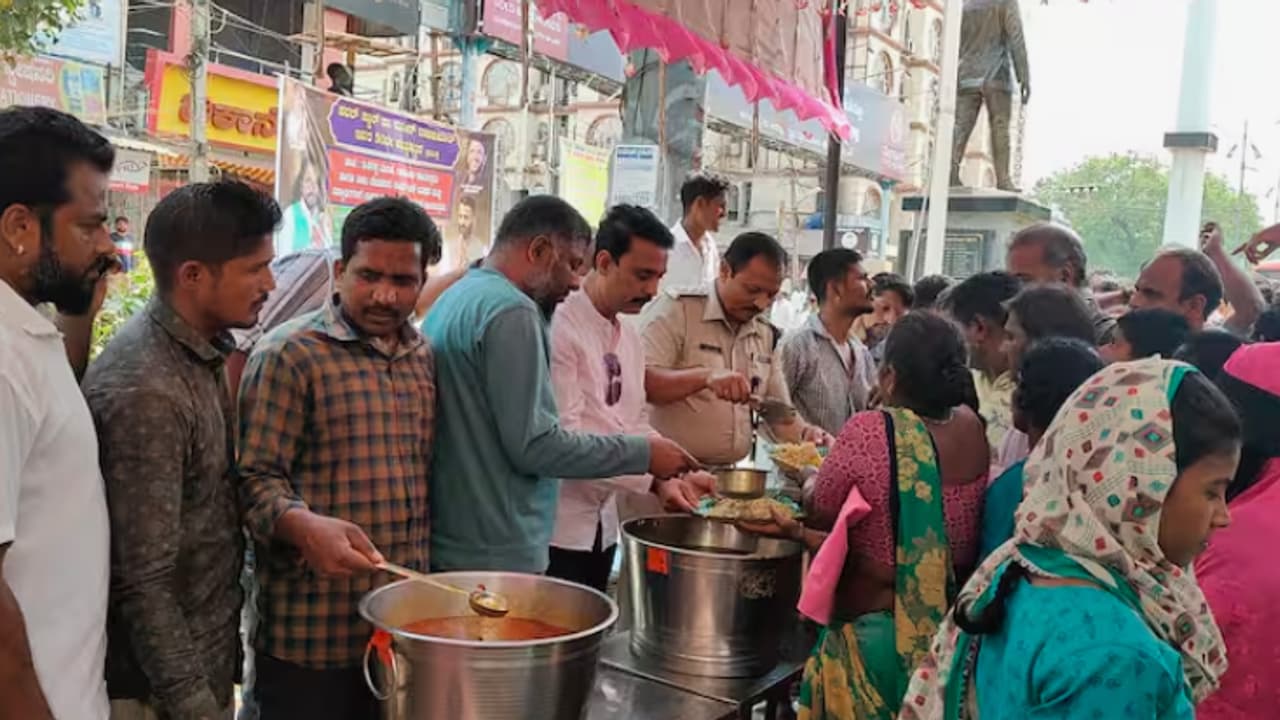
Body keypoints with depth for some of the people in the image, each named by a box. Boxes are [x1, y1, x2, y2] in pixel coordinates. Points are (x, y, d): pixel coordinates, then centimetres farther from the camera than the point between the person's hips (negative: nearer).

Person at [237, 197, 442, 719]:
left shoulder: (424, 357, 10)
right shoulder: (289, 355, -10)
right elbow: (255, 477, -13)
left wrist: (430, 584, 11)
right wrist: (304, 525, -32)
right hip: (312, 634, -6)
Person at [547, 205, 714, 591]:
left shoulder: (631, 338, 9)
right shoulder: (559, 327, -17)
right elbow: (564, 438, -22)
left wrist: (674, 478, -3)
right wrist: (655, 481, -22)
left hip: (603, 524, 8)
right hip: (557, 528, -8)